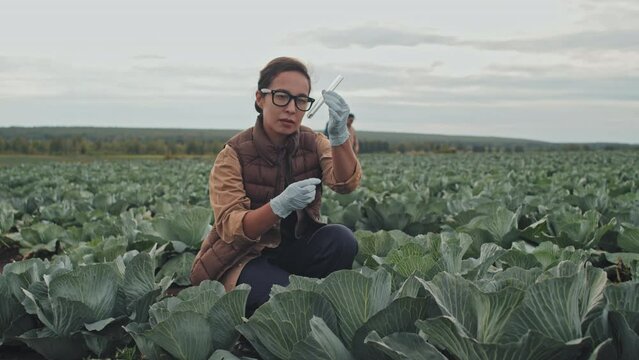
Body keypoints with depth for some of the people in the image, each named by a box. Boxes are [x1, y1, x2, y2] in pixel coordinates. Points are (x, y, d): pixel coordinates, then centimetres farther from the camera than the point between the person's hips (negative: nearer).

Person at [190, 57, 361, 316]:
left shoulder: (313, 143, -2)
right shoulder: (233, 155, -12)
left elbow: (346, 183, -22)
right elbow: (230, 228, -21)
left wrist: (339, 135, -42)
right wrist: (280, 205, -39)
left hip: (296, 250, 4)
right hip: (243, 259, -4)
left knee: (341, 239, -25)